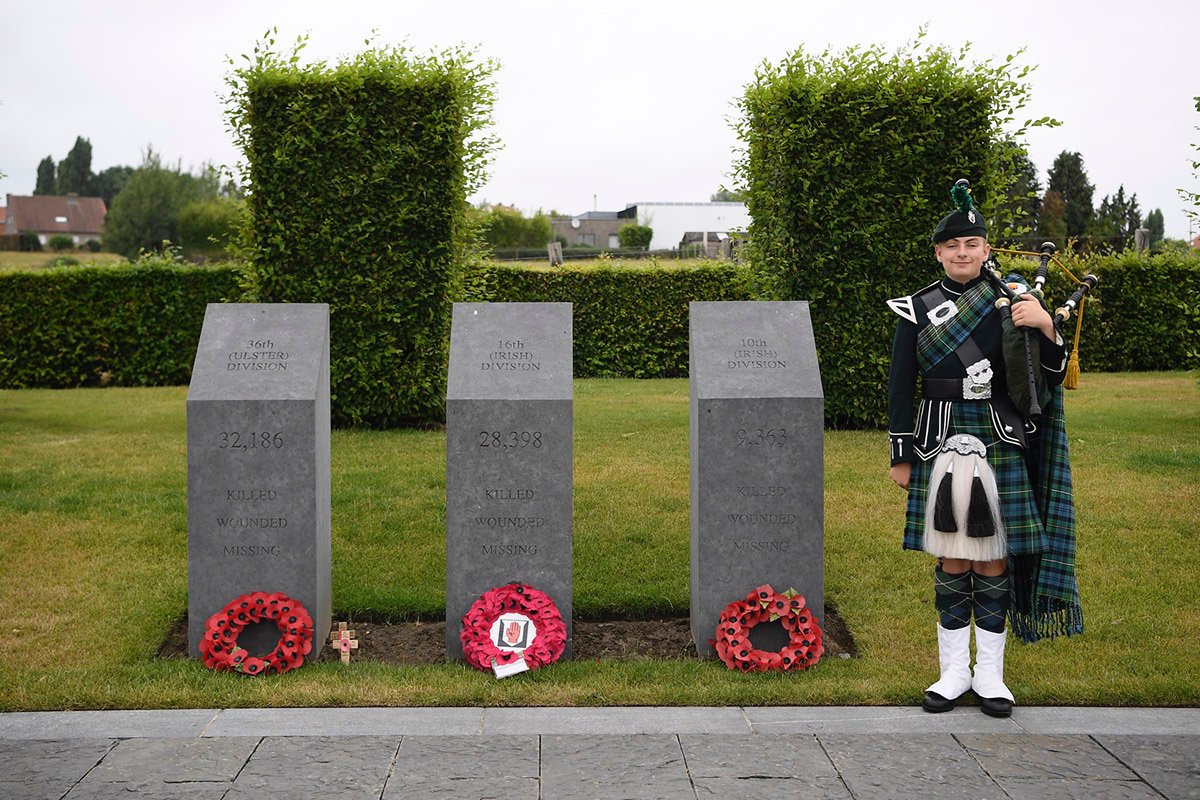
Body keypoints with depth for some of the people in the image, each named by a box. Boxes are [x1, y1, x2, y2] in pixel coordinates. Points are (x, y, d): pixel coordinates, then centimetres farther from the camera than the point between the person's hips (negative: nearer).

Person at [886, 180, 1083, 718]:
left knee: (993, 560, 4)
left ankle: (990, 674, 15)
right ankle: (954, 672, 16)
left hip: (1001, 446, 0)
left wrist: (1046, 328, -17)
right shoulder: (917, 310, 4)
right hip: (941, 445, 0)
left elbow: (1050, 378, 2)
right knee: (951, 560, 5)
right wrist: (901, 455, 2)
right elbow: (901, 386, 5)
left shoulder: (1013, 302, 4)